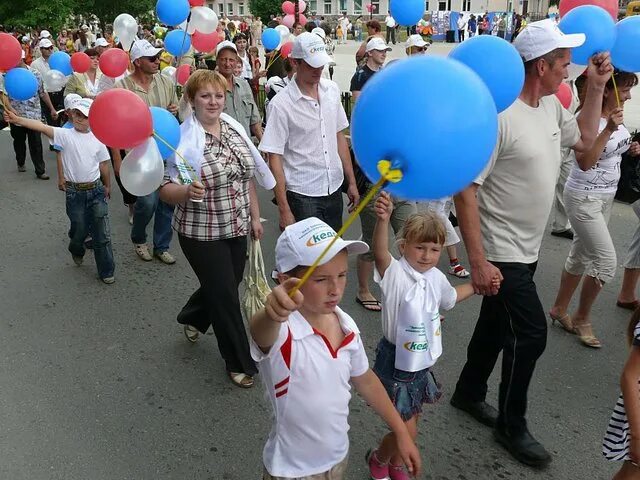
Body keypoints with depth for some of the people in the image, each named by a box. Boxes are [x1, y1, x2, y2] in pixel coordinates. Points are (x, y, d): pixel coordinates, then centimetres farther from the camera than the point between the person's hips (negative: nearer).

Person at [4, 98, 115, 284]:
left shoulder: (97, 139, -1)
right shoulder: (65, 135, -5)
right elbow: (42, 127, -18)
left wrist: (106, 186, 15)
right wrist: (17, 119, -30)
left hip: (96, 190, 1)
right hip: (74, 191, 0)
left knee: (102, 234, 1)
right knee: (79, 229, 11)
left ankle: (106, 271, 13)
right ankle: (77, 250, 46)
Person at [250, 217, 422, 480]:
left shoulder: (347, 326, -10)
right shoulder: (281, 332, -28)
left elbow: (365, 380, 6)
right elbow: (259, 330, -53)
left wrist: (401, 431, 11)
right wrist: (272, 314, -75)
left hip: (339, 457, 5)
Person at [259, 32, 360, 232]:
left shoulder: (332, 90, 4)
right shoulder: (281, 104, -13)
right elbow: (274, 158, -12)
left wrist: (351, 181, 11)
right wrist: (284, 210, -14)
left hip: (334, 190, 5)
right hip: (302, 195, -5)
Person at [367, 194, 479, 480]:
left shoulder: (436, 277, -1)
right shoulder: (395, 273, -23)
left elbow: (450, 297, 23)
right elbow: (379, 253, -47)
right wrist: (383, 220, -63)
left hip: (422, 362, 7)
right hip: (395, 361, -7)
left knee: (411, 422, 21)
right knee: (407, 430, -1)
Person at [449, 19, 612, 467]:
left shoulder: (551, 105, 5)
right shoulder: (500, 116, -23)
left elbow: (584, 139, 23)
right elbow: (465, 190, -24)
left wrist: (596, 88, 10)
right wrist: (478, 261, -25)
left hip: (527, 249, 9)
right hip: (501, 253, -9)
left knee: (496, 325, 20)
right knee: (531, 334, -2)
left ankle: (469, 393, 40)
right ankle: (512, 426, 19)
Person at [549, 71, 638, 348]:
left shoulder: (614, 113, 4)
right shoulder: (587, 117, -21)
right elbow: (585, 163, -30)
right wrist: (608, 130, -35)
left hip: (606, 197, 8)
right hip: (584, 198, -8)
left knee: (581, 256, 15)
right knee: (606, 260, -7)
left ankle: (559, 309, 30)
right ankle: (582, 319, 12)